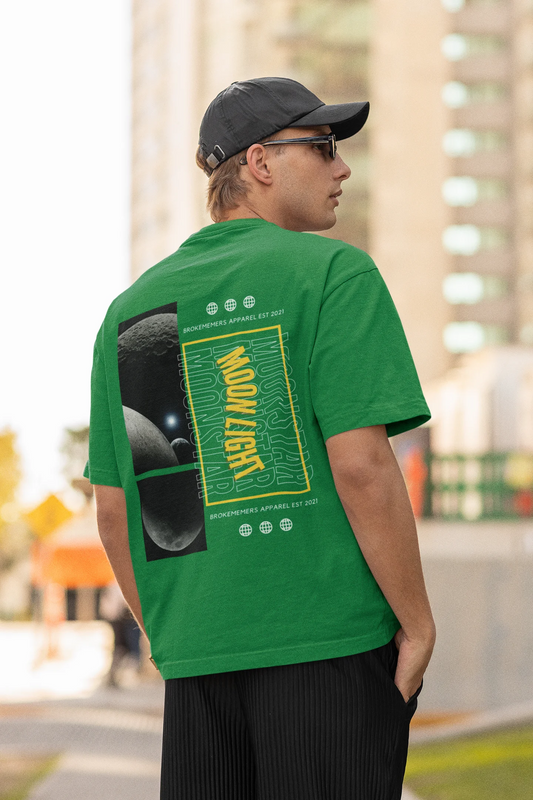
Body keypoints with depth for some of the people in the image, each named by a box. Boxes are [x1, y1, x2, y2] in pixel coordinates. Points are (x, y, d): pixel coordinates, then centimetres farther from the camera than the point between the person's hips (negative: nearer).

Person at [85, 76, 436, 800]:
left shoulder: (131, 307, 13)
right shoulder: (334, 272, -5)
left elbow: (113, 507, 13)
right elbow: (360, 466, -15)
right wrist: (418, 624, -6)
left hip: (195, 655, 6)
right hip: (332, 643, -6)